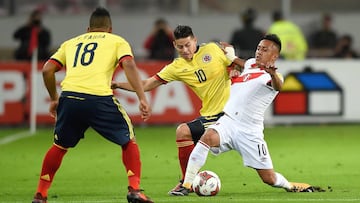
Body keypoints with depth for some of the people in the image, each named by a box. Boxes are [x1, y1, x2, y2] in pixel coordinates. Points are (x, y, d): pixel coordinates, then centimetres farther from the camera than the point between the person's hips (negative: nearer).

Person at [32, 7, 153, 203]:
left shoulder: (71, 43, 28)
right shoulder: (117, 41, 19)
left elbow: (47, 70, 21)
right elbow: (129, 66, 1)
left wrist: (54, 99, 33)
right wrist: (142, 99, -4)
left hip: (69, 97, 3)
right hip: (99, 99, -3)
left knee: (59, 146, 25)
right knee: (129, 141, 16)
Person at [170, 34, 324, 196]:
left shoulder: (273, 76, -6)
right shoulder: (249, 64, 14)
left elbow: (278, 86, -33)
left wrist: (272, 73, -54)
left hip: (250, 132, -4)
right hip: (228, 121, 4)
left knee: (269, 178, 1)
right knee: (208, 137, -31)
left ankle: (290, 186, 36)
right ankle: (186, 185, -31)